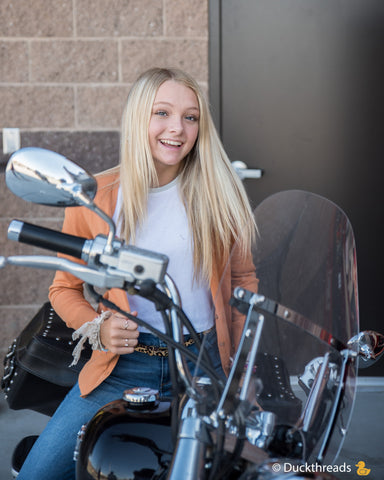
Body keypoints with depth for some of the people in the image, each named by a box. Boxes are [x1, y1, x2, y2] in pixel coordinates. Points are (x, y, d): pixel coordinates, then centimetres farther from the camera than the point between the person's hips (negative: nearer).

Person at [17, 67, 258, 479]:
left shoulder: (217, 194, 1)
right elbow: (64, 288, 7)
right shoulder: (93, 198, -3)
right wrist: (99, 327, -12)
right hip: (124, 365, -1)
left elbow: (242, 278, 10)